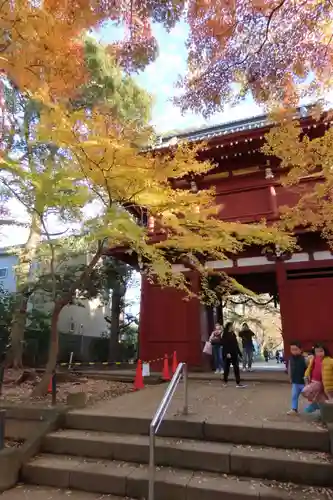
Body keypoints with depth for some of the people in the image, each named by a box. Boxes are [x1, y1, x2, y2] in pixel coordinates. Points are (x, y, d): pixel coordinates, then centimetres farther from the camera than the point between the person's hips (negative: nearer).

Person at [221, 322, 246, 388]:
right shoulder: (225, 335, -9)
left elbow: (236, 344, 16)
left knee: (236, 368, 2)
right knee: (227, 368, 4)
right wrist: (227, 353, -25)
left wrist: (239, 353, 15)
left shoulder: (233, 334, 12)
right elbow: (224, 345, -16)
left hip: (234, 353, 7)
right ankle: (225, 382, 16)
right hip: (227, 354, -7)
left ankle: (238, 383, 5)